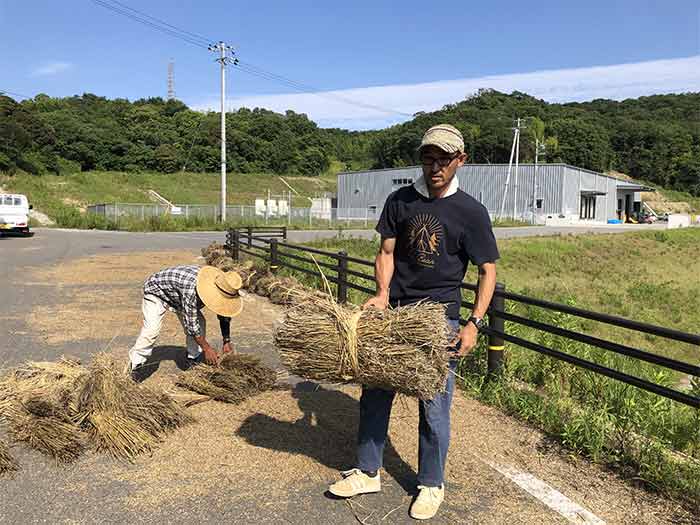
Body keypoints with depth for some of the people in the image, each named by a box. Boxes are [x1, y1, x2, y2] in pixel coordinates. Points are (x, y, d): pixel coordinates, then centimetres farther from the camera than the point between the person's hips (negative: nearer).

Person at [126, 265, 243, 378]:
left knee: (200, 322, -7)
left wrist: (227, 341, -5)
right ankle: (135, 364, -6)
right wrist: (207, 348, -30)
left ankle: (195, 360, 8)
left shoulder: (220, 288, -21)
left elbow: (224, 314, -3)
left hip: (178, 296, 7)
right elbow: (191, 323, -37)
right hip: (156, 291, -7)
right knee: (152, 328, -23)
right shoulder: (192, 288, -44)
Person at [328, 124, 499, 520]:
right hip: (396, 310, 3)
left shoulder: (471, 212, -5)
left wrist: (474, 324, -11)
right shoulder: (400, 201, 4)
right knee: (375, 393, 9)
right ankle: (368, 472, 28)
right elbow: (387, 253, 6)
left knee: (435, 406, 5)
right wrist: (383, 293, -12)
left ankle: (432, 484, 26)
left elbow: (488, 271, -1)